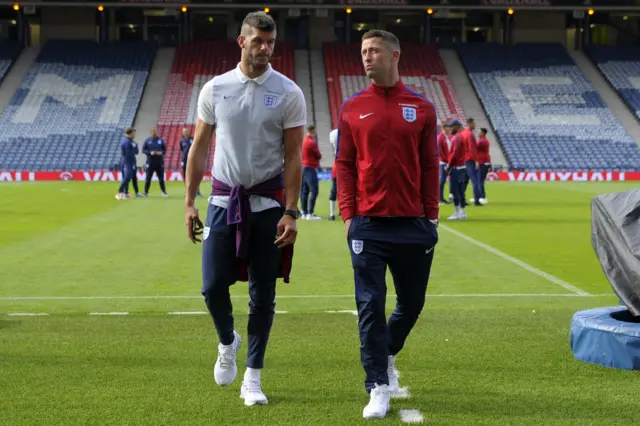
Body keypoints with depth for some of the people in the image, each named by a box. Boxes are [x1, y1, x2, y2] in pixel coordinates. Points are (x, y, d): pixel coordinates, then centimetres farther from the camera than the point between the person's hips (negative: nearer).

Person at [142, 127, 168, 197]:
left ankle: (164, 192, 11)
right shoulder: (147, 140, 3)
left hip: (159, 162, 1)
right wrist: (150, 153, -13)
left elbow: (165, 149, 11)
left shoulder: (160, 140, 6)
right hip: (150, 162, -1)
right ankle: (146, 192, 8)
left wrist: (161, 153, -10)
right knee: (148, 178, -1)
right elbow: (143, 150, 3)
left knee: (161, 178, 3)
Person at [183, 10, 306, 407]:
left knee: (262, 293, 4)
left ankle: (253, 377, 15)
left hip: (267, 202, -1)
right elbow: (199, 148, 8)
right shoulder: (215, 88, 3)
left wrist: (290, 212, -12)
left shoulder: (288, 93, -4)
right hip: (224, 199, 2)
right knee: (213, 286, -3)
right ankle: (227, 342, 29)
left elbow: (294, 157, -5)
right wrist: (189, 202, 3)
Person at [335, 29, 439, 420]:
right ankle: (378, 389, 3)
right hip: (368, 225, -1)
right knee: (371, 306, -3)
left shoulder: (422, 108, 4)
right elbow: (344, 165, 4)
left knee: (412, 302, 12)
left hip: (413, 224, 1)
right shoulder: (353, 109, 4)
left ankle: (387, 355, 39)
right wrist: (348, 215, -4)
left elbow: (430, 166, 6)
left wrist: (432, 215, 1)